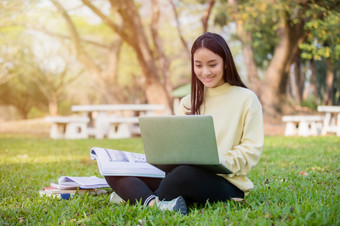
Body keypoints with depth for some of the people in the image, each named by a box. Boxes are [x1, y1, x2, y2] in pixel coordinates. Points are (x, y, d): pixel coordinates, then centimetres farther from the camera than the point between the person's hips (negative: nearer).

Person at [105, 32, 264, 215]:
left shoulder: (246, 99, 4)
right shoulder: (188, 103, 20)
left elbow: (252, 151, -2)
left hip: (226, 183, -5)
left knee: (185, 173, -41)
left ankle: (134, 197, -18)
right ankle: (156, 204, -40)